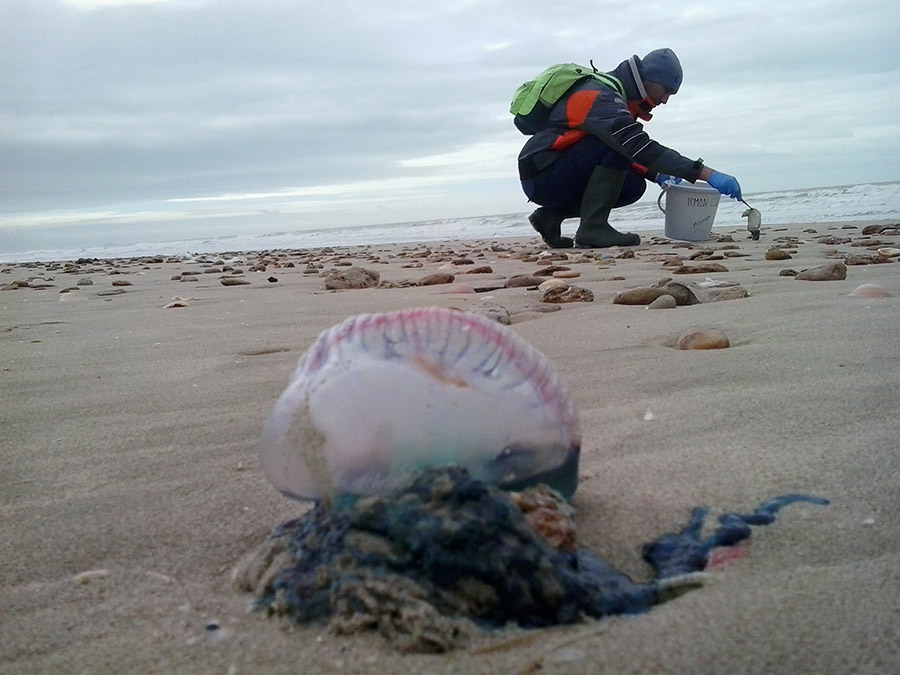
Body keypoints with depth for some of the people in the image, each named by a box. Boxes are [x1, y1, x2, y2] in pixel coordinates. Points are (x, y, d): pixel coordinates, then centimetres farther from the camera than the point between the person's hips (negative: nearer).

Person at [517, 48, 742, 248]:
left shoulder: (614, 93, 12)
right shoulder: (602, 98, -19)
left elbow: (628, 151, 22)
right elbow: (642, 149, -31)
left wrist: (658, 176, 5)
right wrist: (708, 175, -34)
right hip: (541, 177, -9)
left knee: (634, 186, 3)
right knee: (613, 143, -22)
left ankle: (551, 215, 5)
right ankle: (593, 227, -19)